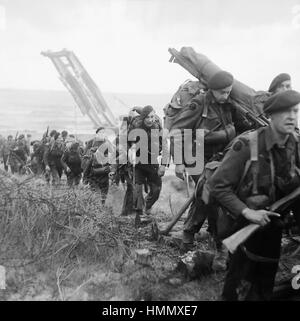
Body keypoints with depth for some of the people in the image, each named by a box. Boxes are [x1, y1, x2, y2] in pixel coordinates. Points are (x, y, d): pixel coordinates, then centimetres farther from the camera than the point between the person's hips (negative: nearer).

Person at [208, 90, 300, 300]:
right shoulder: (247, 145, -21)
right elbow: (218, 185, -20)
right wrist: (247, 211, -25)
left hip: (274, 226, 5)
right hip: (245, 224, -4)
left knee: (266, 286, 21)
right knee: (239, 285, 8)